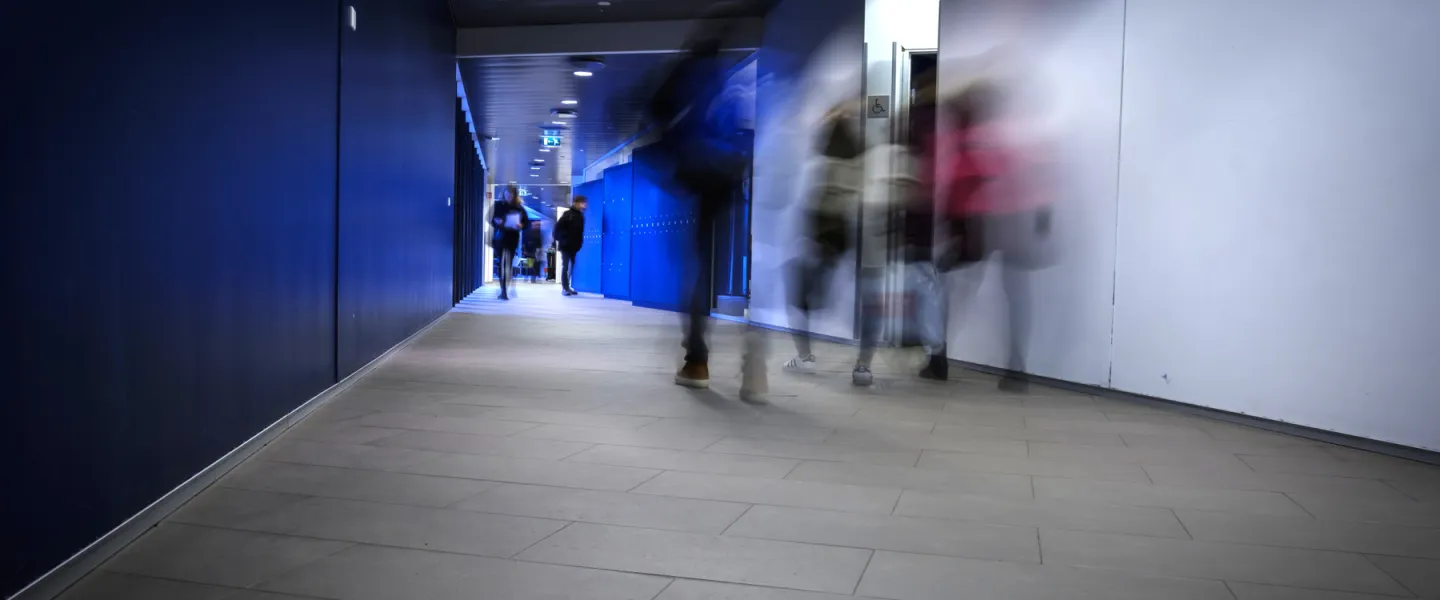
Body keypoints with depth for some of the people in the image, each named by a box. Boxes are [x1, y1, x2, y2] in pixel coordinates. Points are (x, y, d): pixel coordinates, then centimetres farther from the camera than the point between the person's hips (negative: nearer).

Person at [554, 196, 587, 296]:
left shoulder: (580, 215, 10)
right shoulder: (568, 214, -9)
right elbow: (558, 227, -12)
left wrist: (579, 243, 6)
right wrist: (560, 239, -14)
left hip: (574, 246, 6)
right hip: (566, 245, -6)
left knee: (571, 267, 7)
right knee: (566, 266, -5)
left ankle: (567, 286, 14)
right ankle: (565, 288, -2)